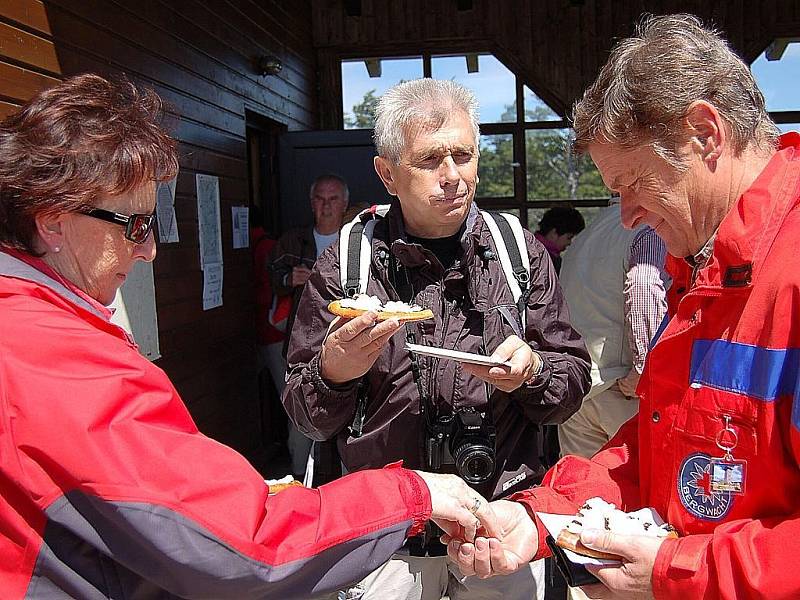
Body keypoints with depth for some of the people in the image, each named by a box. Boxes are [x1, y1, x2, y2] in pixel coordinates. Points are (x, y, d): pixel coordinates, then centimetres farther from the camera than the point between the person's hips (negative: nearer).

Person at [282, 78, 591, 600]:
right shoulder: (344, 266, -8)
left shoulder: (521, 252, -3)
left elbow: (574, 380, 0)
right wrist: (332, 373, -24)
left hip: (503, 517, 2)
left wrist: (532, 371, -22)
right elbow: (307, 419, -3)